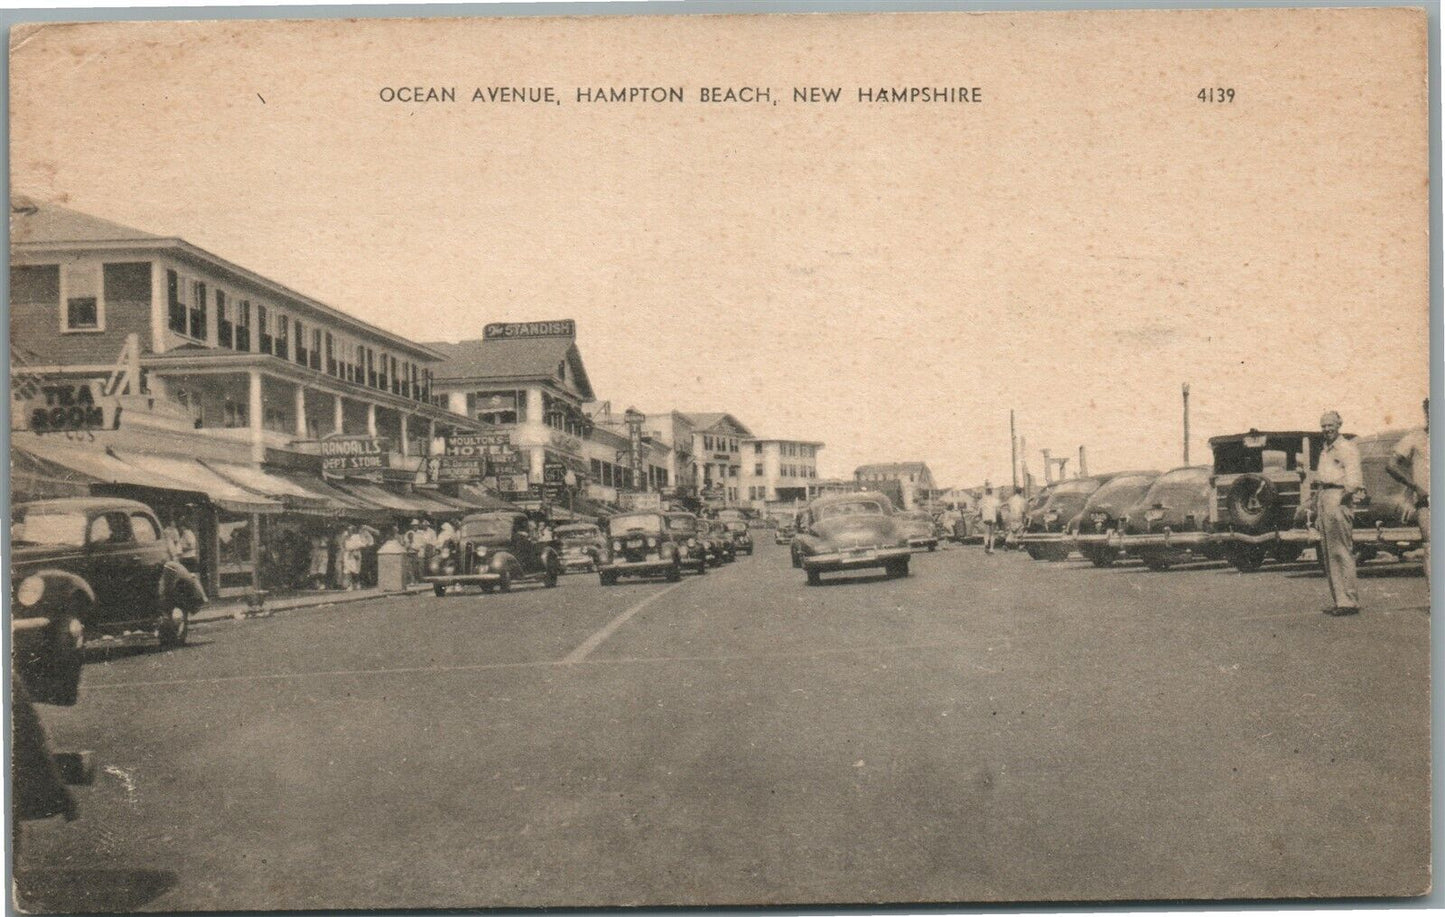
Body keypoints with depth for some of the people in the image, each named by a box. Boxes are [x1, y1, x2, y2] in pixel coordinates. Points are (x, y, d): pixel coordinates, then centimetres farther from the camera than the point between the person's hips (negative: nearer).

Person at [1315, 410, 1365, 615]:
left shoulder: (1347, 448, -4)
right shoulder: (1324, 451, 23)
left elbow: (1353, 474, -15)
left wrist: (1349, 490, -27)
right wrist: (1315, 504, 24)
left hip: (1338, 498, -9)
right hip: (1323, 498, 9)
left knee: (1341, 551, -11)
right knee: (1328, 553, 9)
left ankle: (1349, 601, -11)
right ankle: (1339, 600, 14)